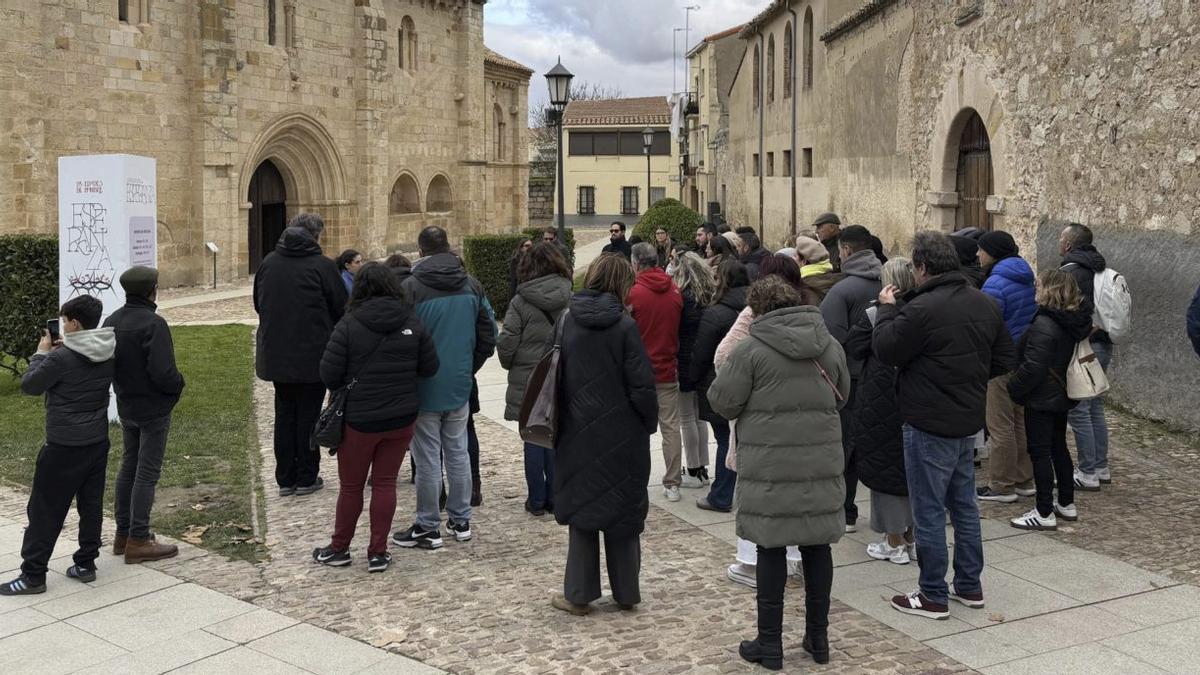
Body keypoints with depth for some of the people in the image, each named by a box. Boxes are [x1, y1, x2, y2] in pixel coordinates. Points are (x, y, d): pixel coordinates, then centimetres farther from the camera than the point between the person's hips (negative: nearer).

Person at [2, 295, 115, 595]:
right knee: (91, 505, 13)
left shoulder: (62, 358, -19)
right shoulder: (108, 354, 2)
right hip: (97, 441, 7)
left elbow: (29, 385, -7)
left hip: (64, 447, -7)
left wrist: (42, 353, 3)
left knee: (44, 510, 2)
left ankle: (33, 575, 5)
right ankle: (85, 564, 20)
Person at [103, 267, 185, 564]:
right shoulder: (153, 324, -22)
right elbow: (162, 372, -26)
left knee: (129, 466, 18)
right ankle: (138, 541, 4)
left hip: (126, 406, 8)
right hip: (154, 409, -8)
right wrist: (177, 385, -6)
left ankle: (123, 533, 26)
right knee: (147, 472, -1)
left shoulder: (112, 321, 3)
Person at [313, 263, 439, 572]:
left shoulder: (349, 325, -14)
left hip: (359, 419, -2)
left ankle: (339, 548, 26)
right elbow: (430, 367, 1)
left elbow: (328, 373, -12)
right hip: (401, 418, 2)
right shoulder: (412, 323, -5)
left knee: (351, 485, 13)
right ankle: (378, 553, 13)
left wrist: (346, 388, 8)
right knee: (385, 483, 11)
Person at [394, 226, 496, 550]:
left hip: (425, 388, -4)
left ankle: (428, 528, 12)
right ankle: (461, 520, 22)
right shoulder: (471, 285, 2)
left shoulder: (411, 287, -14)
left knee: (428, 459, 3)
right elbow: (488, 334, 6)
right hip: (460, 386, 5)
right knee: (458, 453, 15)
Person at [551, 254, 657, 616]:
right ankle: (626, 592, 20)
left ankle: (579, 594, 13)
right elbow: (641, 384, -13)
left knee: (581, 508, 10)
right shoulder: (624, 325, -12)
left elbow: (557, 375, 2)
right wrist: (650, 423, 2)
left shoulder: (567, 321, -2)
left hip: (578, 435, 2)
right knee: (623, 511, 11)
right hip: (622, 436, -2)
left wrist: (560, 421, 10)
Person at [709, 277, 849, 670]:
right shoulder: (830, 346, 7)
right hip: (821, 462, 4)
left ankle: (769, 643, 10)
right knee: (817, 545, 12)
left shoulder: (751, 350, -10)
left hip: (770, 465, -4)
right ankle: (818, 638, 22)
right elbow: (841, 397, 18)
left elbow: (722, 402, -6)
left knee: (771, 549, 3)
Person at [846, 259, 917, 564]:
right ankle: (912, 536, 24)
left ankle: (894, 542, 10)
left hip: (880, 399, -5)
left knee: (884, 467, 5)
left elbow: (851, 348, -6)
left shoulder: (875, 315, -14)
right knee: (910, 466, 16)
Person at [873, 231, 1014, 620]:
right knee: (964, 505, 19)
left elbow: (885, 351, -13)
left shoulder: (922, 310, -22)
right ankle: (970, 586, 28)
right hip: (968, 421, 8)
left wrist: (886, 310, 0)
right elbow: (1003, 360, 12)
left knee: (929, 512, 2)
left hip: (929, 426, -8)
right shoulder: (984, 304, 5)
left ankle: (933, 596, 10)